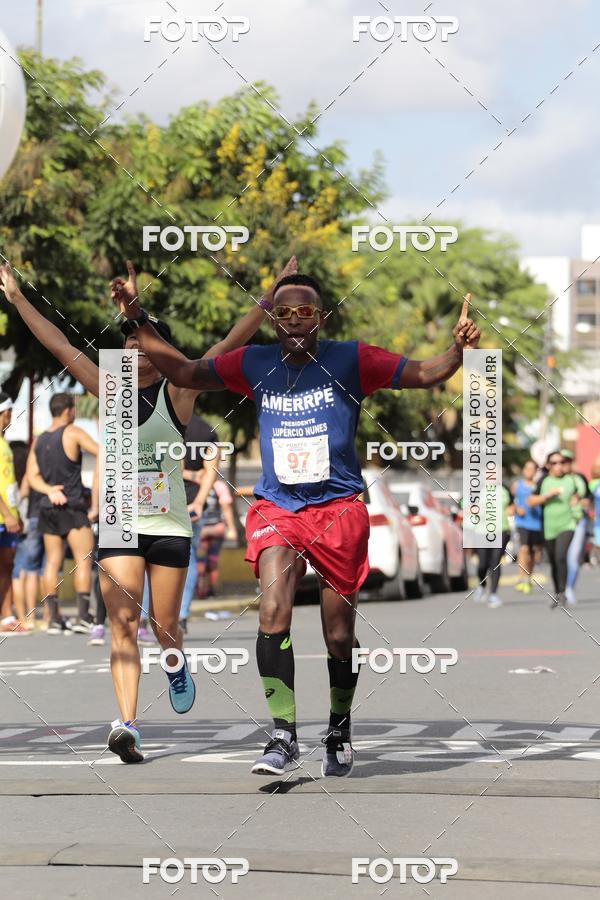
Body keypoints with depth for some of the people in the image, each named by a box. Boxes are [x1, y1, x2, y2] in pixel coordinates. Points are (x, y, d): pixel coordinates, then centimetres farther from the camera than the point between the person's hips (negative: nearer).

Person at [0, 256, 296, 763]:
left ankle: (178, 670, 42)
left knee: (165, 625, 6)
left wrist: (269, 300, -15)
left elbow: (229, 345, -8)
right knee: (123, 623, -12)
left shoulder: (178, 392, -1)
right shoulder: (110, 391, 5)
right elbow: (59, 346, 8)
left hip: (169, 523, -1)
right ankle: (128, 725, -21)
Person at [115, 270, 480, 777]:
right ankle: (283, 736, -17)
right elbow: (184, 373, 13)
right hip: (276, 507, 1)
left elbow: (424, 374, -5)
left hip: (339, 508, -1)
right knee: (273, 614, -21)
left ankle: (340, 732, 29)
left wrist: (459, 351, -25)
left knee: (340, 636, 5)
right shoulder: (255, 365, 5)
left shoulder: (350, 361, -3)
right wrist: (139, 321, 5)